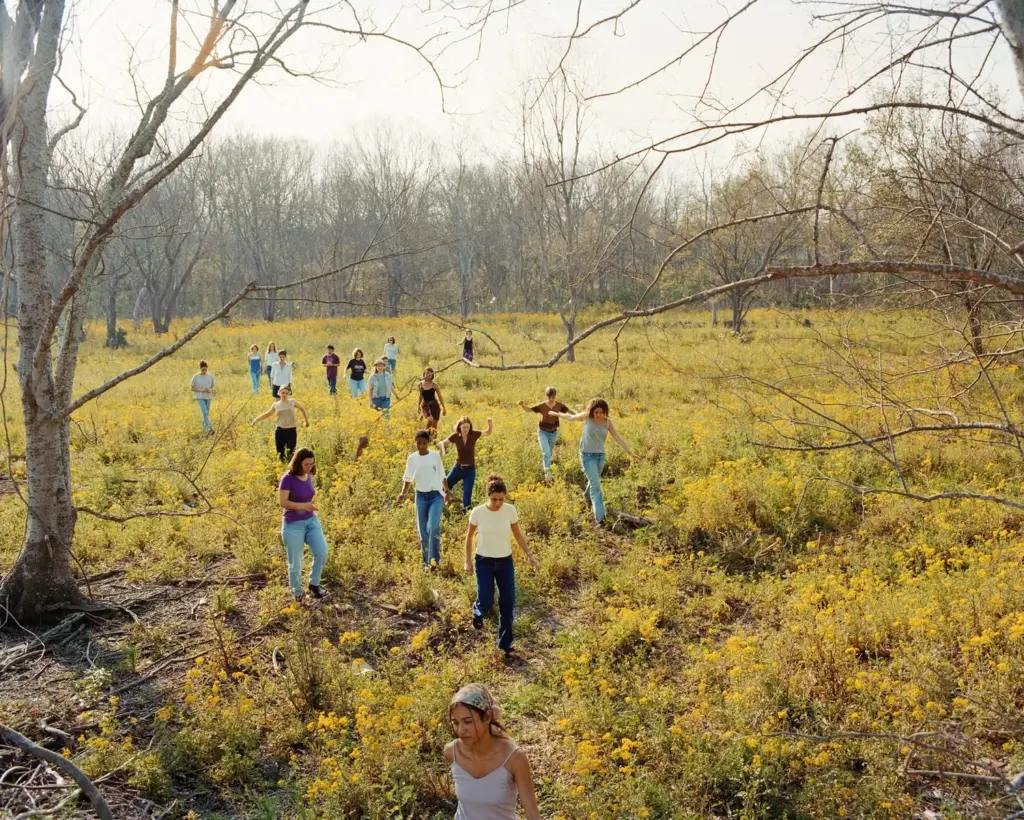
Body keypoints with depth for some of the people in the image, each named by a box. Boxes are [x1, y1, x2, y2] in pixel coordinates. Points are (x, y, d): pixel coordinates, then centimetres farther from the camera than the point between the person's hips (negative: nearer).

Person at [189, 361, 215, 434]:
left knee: (206, 413, 9)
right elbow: (191, 388, -4)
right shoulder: (195, 377, -7)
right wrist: (201, 390, -17)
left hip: (208, 397, 4)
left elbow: (212, 387, 11)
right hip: (200, 397, -4)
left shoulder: (210, 376, 2)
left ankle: (204, 428, 24)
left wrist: (210, 390, -12)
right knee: (205, 412, -16)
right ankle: (209, 427, -21)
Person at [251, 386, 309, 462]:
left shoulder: (292, 402, 1)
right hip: (280, 431, 2)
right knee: (280, 453, 6)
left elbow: (302, 409, 16)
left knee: (290, 453, -7)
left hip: (291, 431, -2)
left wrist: (306, 421, 18)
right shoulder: (276, 405, 4)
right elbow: (268, 414, 19)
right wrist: (257, 419, 8)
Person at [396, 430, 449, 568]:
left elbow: (442, 476, 9)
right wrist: (403, 494, -3)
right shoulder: (412, 458, 1)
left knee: (433, 526, -21)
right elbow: (409, 479, 9)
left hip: (436, 495, -2)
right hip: (421, 496, 2)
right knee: (423, 531, 5)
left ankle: (434, 558, -17)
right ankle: (427, 561, 17)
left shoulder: (435, 456, -1)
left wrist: (446, 491, 4)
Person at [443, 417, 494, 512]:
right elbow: (442, 443, -6)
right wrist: (442, 450, -29)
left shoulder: (474, 434, -11)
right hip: (457, 468, 1)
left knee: (467, 495, -1)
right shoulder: (455, 436, -11)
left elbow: (488, 432, -8)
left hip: (470, 470, -1)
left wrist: (490, 425, -31)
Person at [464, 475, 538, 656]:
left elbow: (518, 534, 3)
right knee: (486, 602, -7)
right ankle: (478, 612, 32)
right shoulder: (478, 512, -14)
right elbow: (469, 536, 1)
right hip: (484, 562, -1)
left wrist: (529, 555, -2)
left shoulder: (510, 510, -10)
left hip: (505, 562, 2)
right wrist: (468, 560, 0)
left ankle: (505, 643, 16)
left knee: (507, 604, 0)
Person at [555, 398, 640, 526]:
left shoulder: (608, 422, -2)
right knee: (596, 485, -14)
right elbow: (571, 417, 8)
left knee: (593, 481, 23)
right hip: (587, 455, -4)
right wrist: (557, 414, 21)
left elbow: (618, 438, -1)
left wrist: (630, 452, -5)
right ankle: (600, 517, -19)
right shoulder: (586, 416, -9)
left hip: (600, 455, 4)